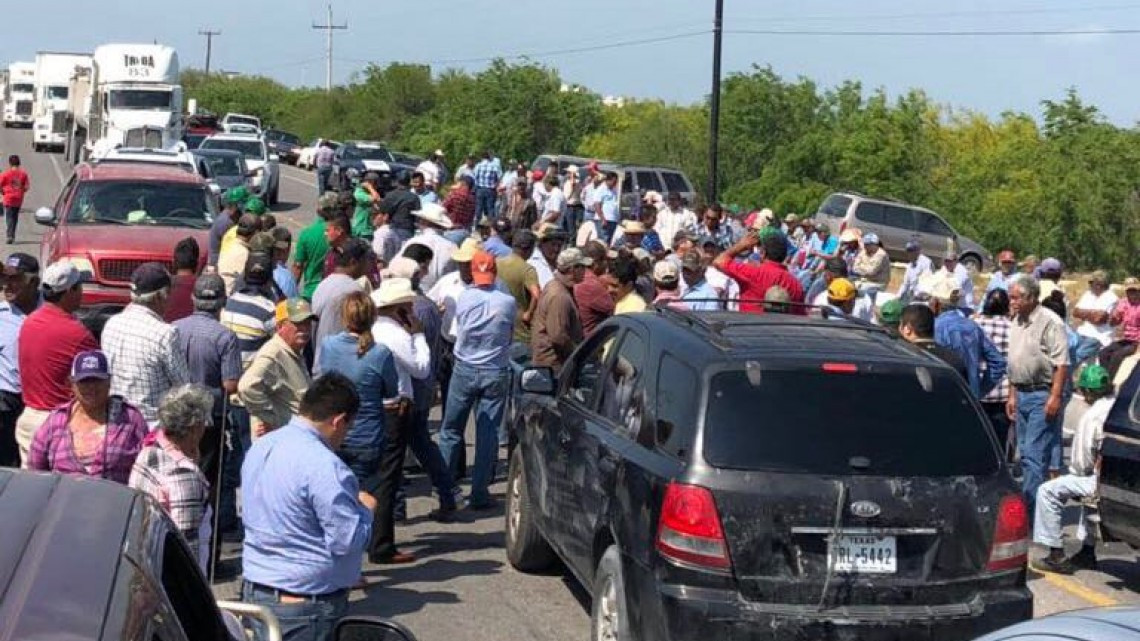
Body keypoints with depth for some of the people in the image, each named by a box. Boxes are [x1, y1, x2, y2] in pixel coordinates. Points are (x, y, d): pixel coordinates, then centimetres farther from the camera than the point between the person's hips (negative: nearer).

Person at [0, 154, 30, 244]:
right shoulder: (23, 174, -2)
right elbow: (27, 187, -2)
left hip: (9, 199, -3)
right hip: (19, 199, 3)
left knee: (9, 217, -3)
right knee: (15, 217, 15)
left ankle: (10, 236, -19)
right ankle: (12, 235, 22)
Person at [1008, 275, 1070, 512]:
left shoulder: (1050, 322, -12)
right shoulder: (1017, 322, 14)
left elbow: (1062, 363, -16)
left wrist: (1055, 397, -21)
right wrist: (1012, 395, 20)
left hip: (1042, 396, -9)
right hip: (1022, 395, 9)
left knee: (1035, 454, -11)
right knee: (1026, 454, 12)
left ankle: (1029, 507, -11)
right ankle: (1029, 501, 19)